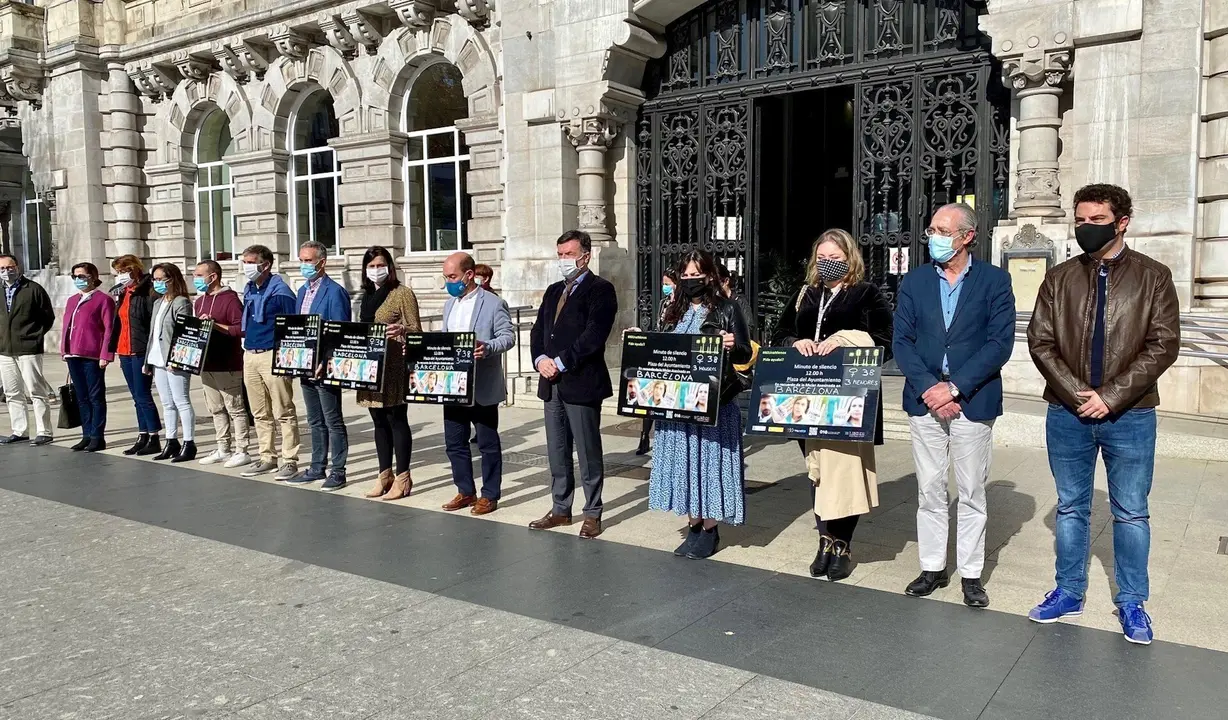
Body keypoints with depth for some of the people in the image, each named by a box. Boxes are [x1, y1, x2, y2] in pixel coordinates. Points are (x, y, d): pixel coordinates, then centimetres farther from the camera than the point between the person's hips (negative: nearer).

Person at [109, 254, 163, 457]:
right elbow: (119, 322, 18)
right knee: (137, 396, 12)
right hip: (125, 351, 9)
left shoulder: (147, 293, -13)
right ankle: (143, 437, 17)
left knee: (143, 396, -6)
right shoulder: (122, 293, 15)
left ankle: (154, 439, 1)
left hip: (140, 352, -9)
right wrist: (116, 349, 16)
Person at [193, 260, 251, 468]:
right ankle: (223, 449, 20)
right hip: (206, 364, 9)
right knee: (216, 409, 12)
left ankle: (241, 451, 3)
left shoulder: (230, 299, -9)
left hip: (228, 366, -8)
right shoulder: (200, 301, 17)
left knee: (235, 408, -2)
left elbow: (242, 329, -17)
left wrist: (215, 325, -20)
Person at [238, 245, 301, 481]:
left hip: (273, 355, -8)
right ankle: (267, 457, 23)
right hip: (250, 356, 8)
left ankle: (290, 460, 3)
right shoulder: (249, 290, 14)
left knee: (284, 413, -2)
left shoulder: (280, 291, -9)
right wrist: (246, 340, 15)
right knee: (260, 413, 13)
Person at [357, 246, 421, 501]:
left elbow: (416, 330, -9)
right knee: (379, 421, 10)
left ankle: (402, 478, 2)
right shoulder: (367, 297, 16)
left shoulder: (402, 293, -4)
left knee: (397, 419, -4)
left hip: (394, 367, -7)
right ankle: (385, 474, 18)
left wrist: (401, 329, -29)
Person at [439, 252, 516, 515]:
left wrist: (487, 348, -30)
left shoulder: (494, 304, -8)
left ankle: (489, 495, 14)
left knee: (488, 443, 3)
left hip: (482, 388, -7)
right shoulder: (449, 305, 15)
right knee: (454, 442, 11)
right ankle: (466, 492, 24)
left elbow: (508, 336, -12)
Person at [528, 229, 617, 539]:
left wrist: (561, 363, -17)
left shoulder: (600, 289, -6)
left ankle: (592, 514, 12)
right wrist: (540, 359, -5)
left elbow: (593, 335, -17)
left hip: (582, 383, -7)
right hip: (552, 383, 7)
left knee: (589, 453, 2)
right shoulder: (554, 291, 18)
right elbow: (538, 330, 14)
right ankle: (560, 509, 25)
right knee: (557, 452, 14)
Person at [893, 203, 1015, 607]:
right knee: (929, 490, 9)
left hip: (972, 402, -2)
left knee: (972, 493, 7)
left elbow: (1000, 344, -8)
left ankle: (971, 573, 18)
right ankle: (933, 568, 21)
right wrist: (928, 388, -12)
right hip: (925, 401, 2)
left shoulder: (994, 281, -1)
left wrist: (954, 387, -15)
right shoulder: (914, 281, 6)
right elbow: (902, 341, 1)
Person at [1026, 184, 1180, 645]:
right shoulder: (1059, 279, 5)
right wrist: (1076, 394, -11)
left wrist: (1110, 396, -14)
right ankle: (1069, 591, 25)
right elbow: (1040, 342, 0)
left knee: (1131, 513, 8)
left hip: (1130, 415, -2)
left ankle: (1131, 602, 22)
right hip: (1068, 413, 2)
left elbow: (1163, 345, -6)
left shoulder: (1153, 277, 0)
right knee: (1070, 507, 12)